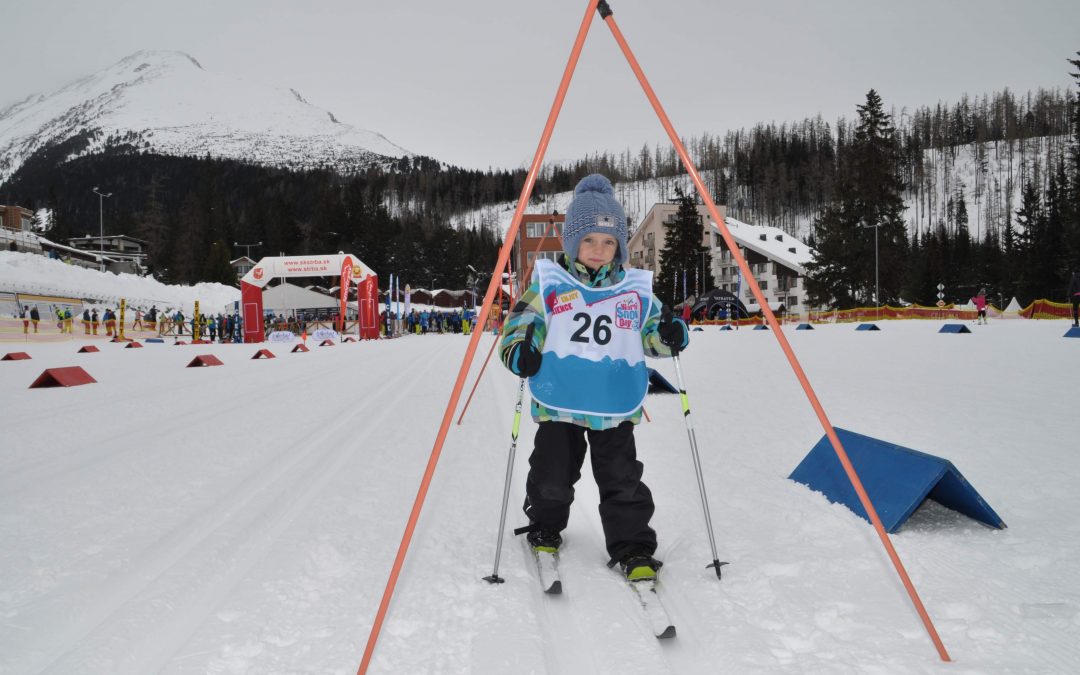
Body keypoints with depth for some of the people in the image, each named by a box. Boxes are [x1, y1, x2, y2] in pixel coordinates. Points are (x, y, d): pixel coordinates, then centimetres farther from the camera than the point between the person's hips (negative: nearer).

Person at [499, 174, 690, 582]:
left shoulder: (636, 290, 6)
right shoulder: (549, 283, 0)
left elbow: (650, 333, 13)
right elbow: (522, 321, 1)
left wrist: (668, 335, -9)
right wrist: (518, 350, -19)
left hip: (615, 406, 1)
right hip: (558, 403, 0)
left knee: (622, 481, 1)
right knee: (551, 476, 10)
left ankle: (633, 548, 14)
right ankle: (545, 529, 36)